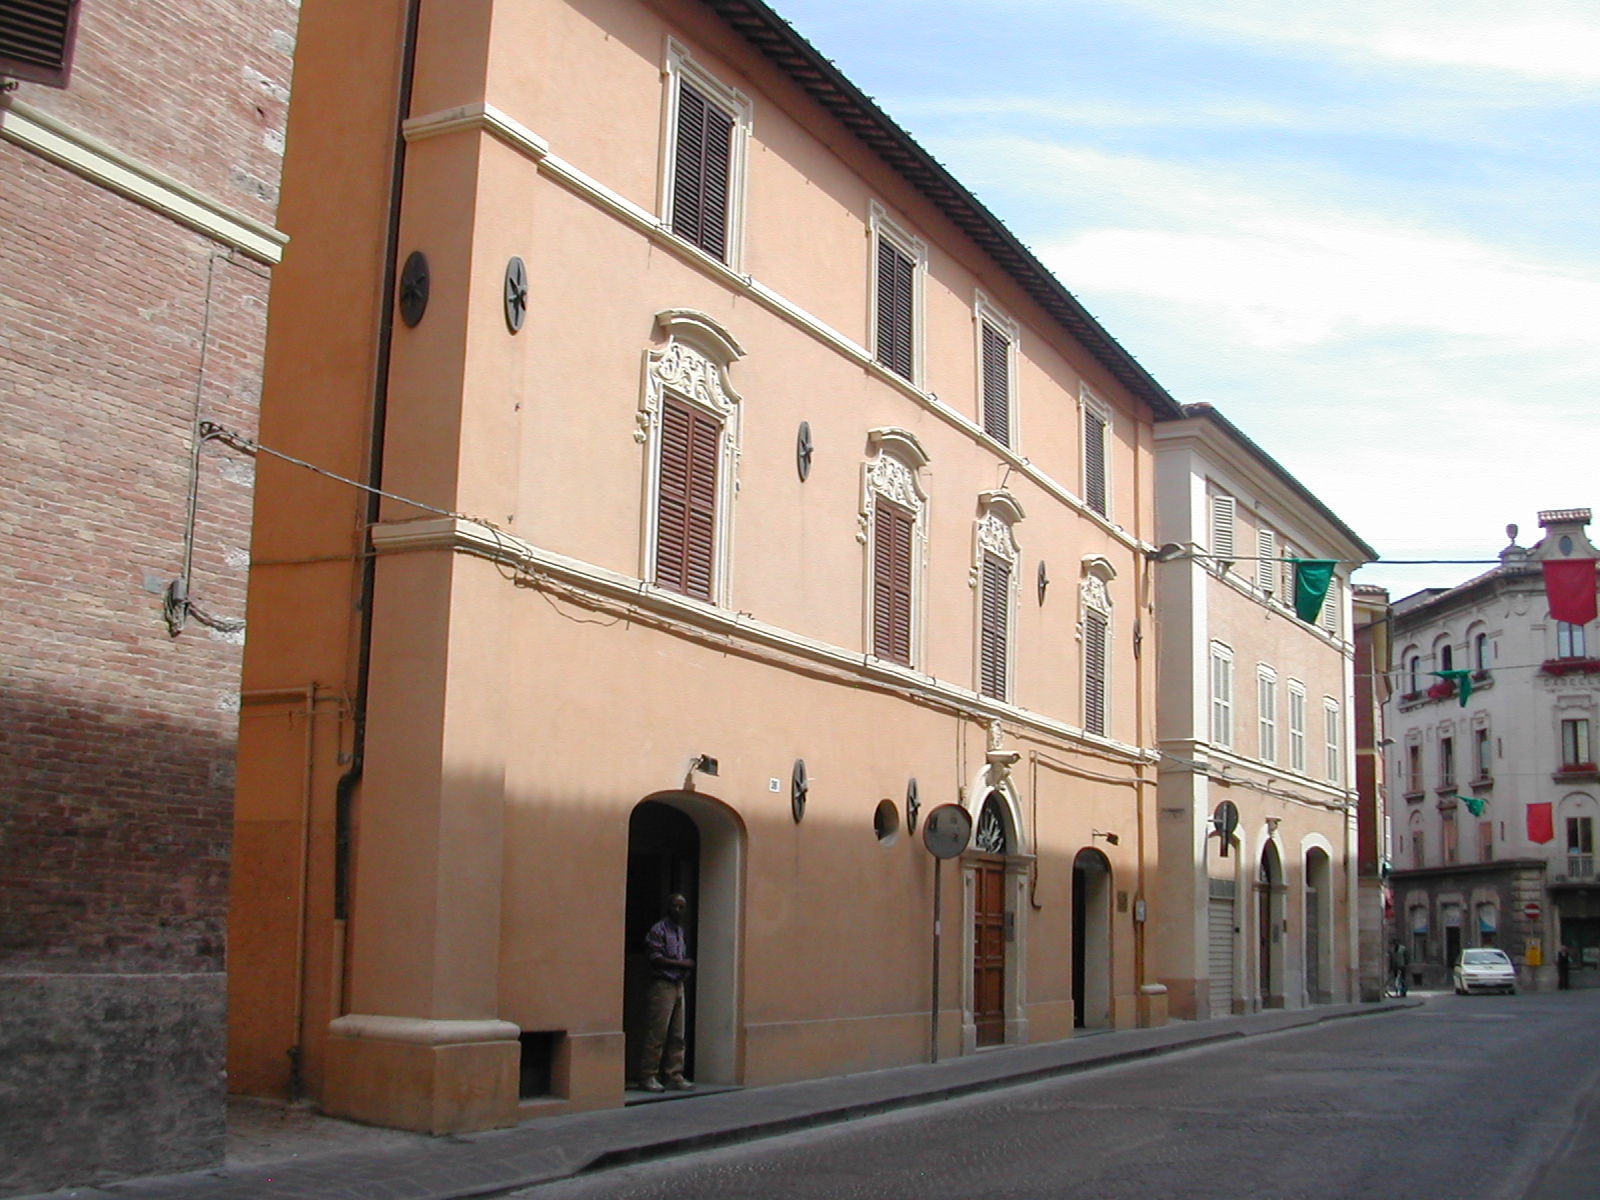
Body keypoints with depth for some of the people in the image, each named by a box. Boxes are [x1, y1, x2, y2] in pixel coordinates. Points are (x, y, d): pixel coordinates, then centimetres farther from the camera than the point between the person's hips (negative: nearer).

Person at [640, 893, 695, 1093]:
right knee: (657, 1034, -7)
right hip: (662, 985, -8)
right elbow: (654, 958, -15)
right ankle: (648, 1076, -2)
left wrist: (687, 967, 7)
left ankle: (673, 1075, 13)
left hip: (678, 985, 8)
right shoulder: (659, 930, -7)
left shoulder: (680, 930, 18)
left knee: (677, 1035, 8)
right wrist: (681, 964, -12)